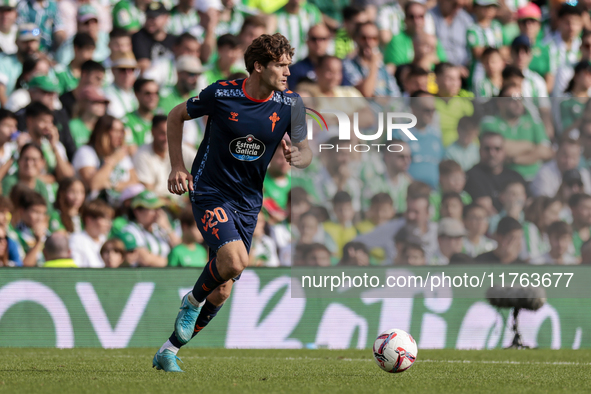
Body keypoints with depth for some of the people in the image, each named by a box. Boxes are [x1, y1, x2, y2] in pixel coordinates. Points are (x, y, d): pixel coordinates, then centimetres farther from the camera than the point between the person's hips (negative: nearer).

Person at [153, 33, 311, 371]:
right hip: (211, 193, -4)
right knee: (234, 261, -29)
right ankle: (192, 302, 1)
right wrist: (178, 167, -2)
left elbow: (306, 151, 0)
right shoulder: (221, 94, -13)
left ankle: (170, 350, 22)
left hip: (248, 203, 4)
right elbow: (176, 116, 3)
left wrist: (298, 156, -24)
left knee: (222, 291, 5)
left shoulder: (289, 104, -5)